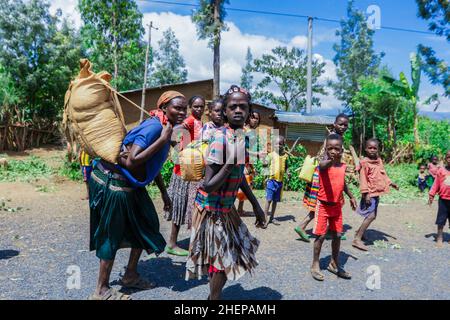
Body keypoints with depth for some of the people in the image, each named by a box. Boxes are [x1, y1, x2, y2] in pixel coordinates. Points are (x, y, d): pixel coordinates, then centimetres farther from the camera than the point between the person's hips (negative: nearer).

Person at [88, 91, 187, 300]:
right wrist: (163, 139, -29)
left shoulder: (164, 128, 7)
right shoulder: (154, 127, -23)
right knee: (112, 235, 2)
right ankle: (102, 291, 21)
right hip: (113, 183, -10)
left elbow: (153, 165, 17)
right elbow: (132, 162, -32)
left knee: (144, 226, 16)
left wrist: (164, 193, 19)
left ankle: (130, 276, 34)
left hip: (131, 186, 10)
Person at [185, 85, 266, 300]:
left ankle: (213, 295, 41)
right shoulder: (220, 139, -24)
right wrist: (231, 162, -33)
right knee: (224, 261, 3)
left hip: (225, 209, 8)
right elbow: (208, 186, -26)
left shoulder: (242, 138, 2)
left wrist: (256, 206, 17)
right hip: (211, 211, -8)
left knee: (226, 258, 20)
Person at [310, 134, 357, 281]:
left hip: (337, 206, 6)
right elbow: (323, 166, -42)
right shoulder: (324, 165, -15)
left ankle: (334, 264, 29)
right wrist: (330, 160, -64)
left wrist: (351, 197, 28)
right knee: (321, 236, 0)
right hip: (323, 205, -5)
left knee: (337, 236, 12)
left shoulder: (343, 166, 4)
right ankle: (315, 265, 15)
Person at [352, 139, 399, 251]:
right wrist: (365, 193, -20)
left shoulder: (379, 160, 12)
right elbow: (363, 179, -16)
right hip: (370, 193, -9)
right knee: (371, 216, -15)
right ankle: (357, 239, -12)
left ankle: (359, 232, 33)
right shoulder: (365, 162, -13)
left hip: (377, 192, 9)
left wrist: (390, 183, 13)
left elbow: (383, 174, 23)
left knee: (372, 216, 16)